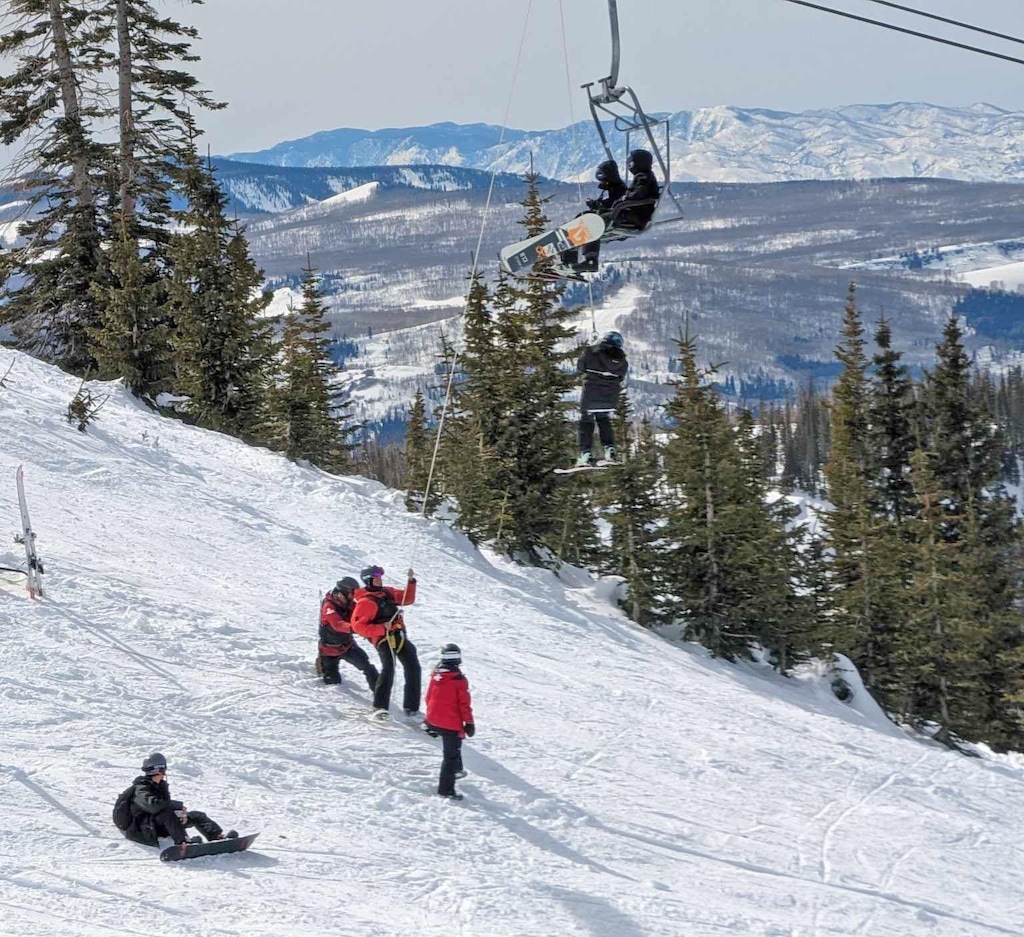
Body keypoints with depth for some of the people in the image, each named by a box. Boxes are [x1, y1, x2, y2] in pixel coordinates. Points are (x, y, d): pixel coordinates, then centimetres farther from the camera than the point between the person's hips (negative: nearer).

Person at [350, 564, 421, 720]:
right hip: (383, 638, -8)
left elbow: (408, 599, 26)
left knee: (413, 668, 8)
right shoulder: (366, 602, -9)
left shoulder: (387, 592, 15)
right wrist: (381, 628, -22)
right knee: (388, 668, -28)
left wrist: (411, 581, 12)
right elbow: (357, 625, -15)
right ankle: (379, 707, -31)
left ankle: (411, 707, 17)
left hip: (399, 636, 8)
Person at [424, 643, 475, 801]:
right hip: (452, 724, -6)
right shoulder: (459, 680, -18)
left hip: (433, 721, 6)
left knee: (451, 748, 30)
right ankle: (446, 789, -1)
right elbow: (464, 704, -14)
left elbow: (429, 697, 10)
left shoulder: (435, 675, -1)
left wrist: (430, 718, 24)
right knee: (451, 755, 1)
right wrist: (469, 723, -3)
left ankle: (456, 770, 47)